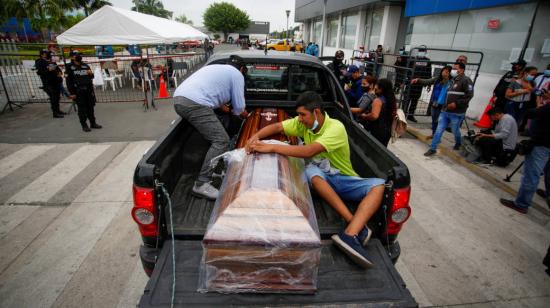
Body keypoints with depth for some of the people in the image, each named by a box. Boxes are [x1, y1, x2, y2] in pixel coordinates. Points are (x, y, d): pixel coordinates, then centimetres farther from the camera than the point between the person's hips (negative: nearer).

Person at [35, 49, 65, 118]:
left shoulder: (52, 62, 16)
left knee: (57, 96, 12)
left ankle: (58, 110, 25)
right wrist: (48, 70, -26)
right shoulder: (39, 62, -3)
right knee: (53, 98, -10)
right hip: (48, 84, -6)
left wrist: (60, 72, 2)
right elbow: (39, 72, -13)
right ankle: (55, 113, -7)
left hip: (56, 82, 6)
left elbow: (58, 68, 25)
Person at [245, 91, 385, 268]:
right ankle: (357, 225, -36)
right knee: (310, 170, -33)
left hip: (344, 180, -3)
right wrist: (256, 137, -18)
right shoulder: (303, 123, -3)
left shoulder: (335, 128, -22)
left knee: (378, 185, -29)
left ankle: (350, 234, -46)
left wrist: (271, 147, -35)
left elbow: (309, 151, -35)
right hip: (322, 177, 3)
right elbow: (276, 127, 3)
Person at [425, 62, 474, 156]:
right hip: (445, 111, 7)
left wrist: (457, 104, -22)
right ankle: (433, 148, 6)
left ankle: (458, 144, 39)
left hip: (456, 113, -7)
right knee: (439, 130, 2)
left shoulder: (466, 80, -7)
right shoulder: (453, 80, 18)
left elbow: (469, 95, -16)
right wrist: (445, 106, 16)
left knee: (455, 131, 10)